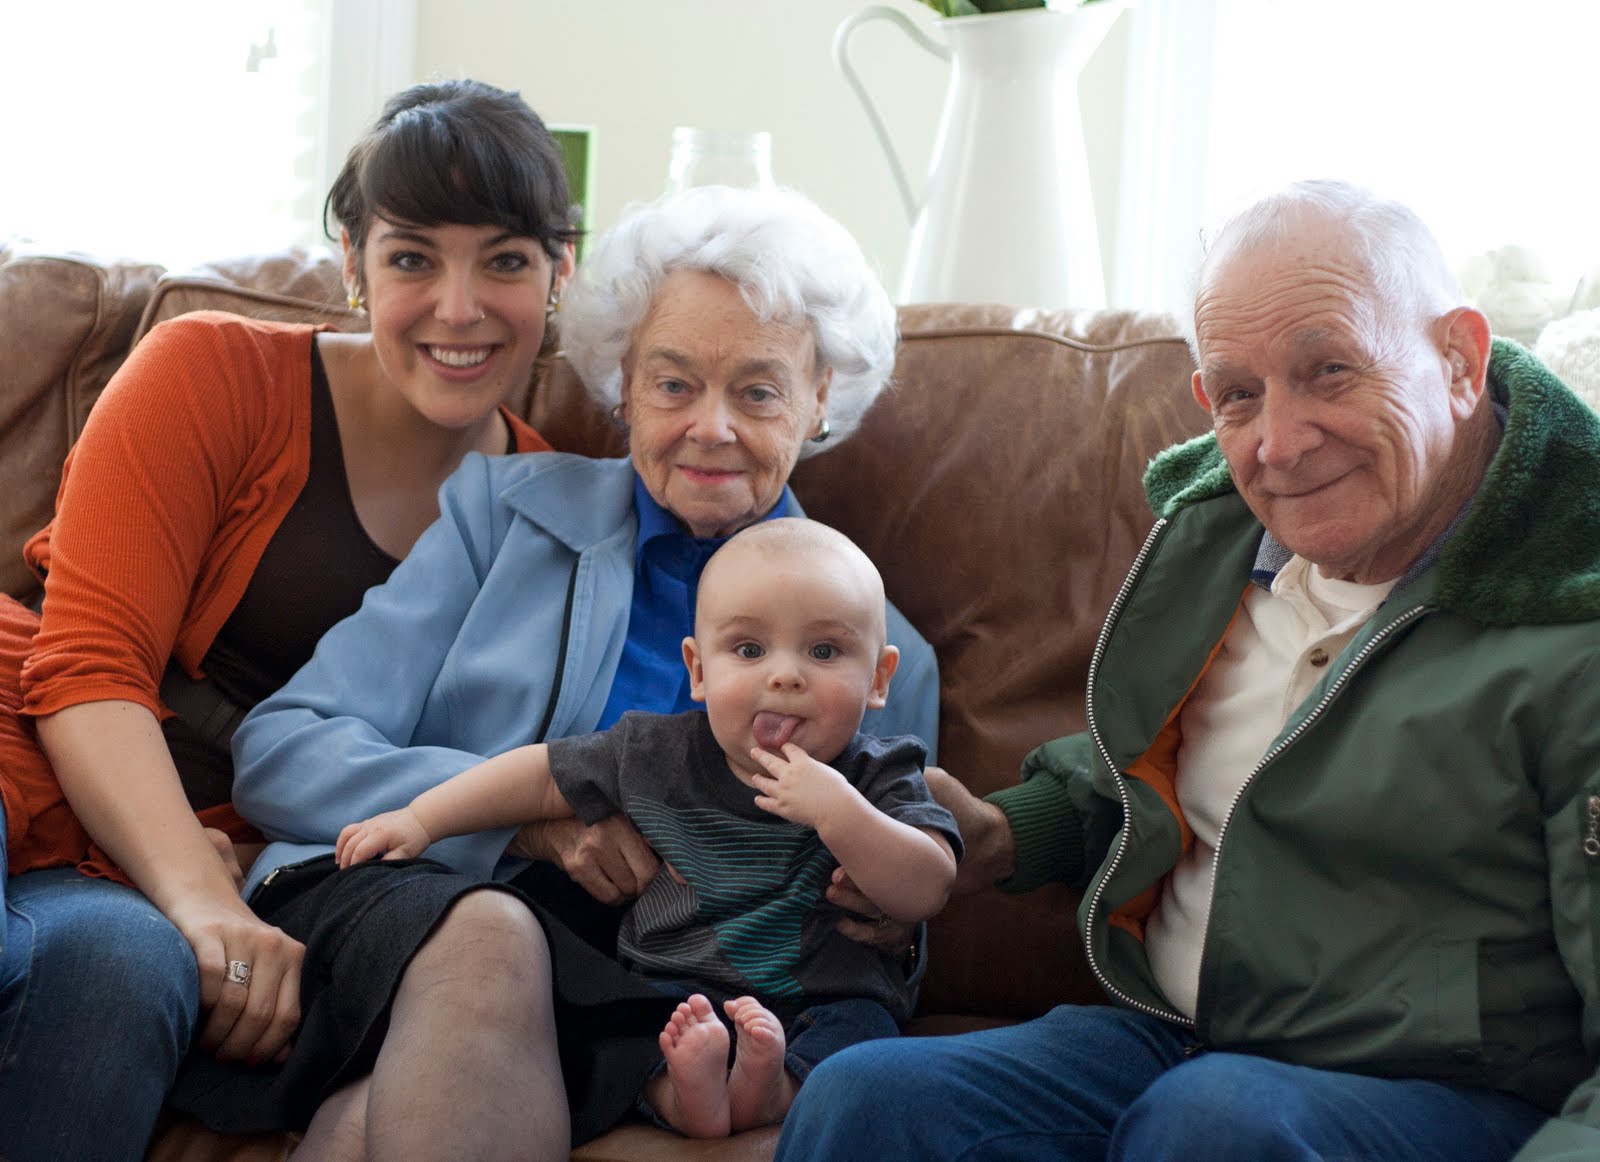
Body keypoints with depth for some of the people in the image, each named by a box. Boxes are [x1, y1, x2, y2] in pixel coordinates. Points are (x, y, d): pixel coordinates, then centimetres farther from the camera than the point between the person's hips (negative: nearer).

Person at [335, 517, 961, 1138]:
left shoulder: (877, 778, -7)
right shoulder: (656, 754, -2)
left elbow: (927, 891, -19)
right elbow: (541, 775, 9)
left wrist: (837, 812, -31)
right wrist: (419, 820, 5)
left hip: (826, 997, -1)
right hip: (682, 987, 1)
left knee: (864, 1022, -30)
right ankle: (677, 1088, -45)